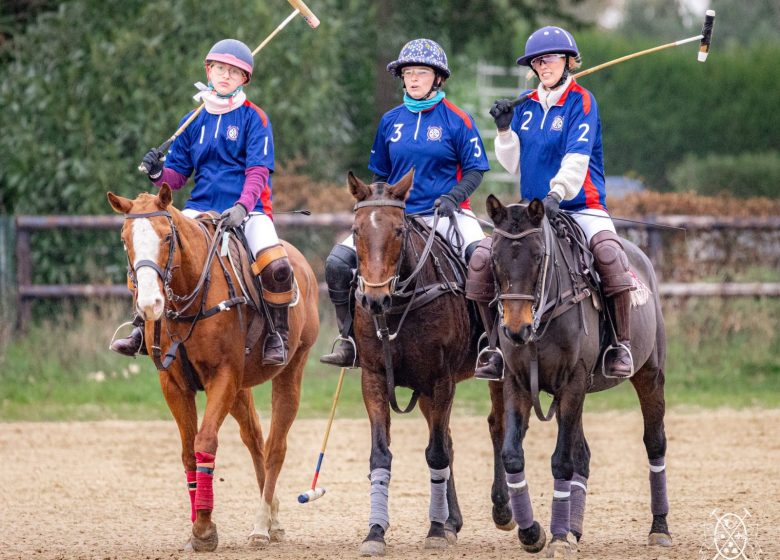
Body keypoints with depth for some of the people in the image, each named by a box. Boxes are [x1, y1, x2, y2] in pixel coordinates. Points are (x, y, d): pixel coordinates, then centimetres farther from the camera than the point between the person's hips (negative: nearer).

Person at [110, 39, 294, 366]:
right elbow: (178, 174, 15)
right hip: (201, 208, 3)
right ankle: (142, 329, -6)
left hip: (247, 210, -3)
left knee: (276, 266, -29)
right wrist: (159, 174, -9)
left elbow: (258, 170, -7)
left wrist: (242, 207, -24)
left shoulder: (253, 118, 2)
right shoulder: (194, 121, 13)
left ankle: (277, 336, -9)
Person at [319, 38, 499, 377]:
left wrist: (453, 198, -17)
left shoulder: (456, 120, -1)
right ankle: (350, 342, -1)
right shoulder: (391, 121, 11)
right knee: (337, 262, -12)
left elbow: (474, 170, 0)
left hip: (444, 214, -4)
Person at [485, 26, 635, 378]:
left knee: (608, 253, -32)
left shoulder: (581, 102, -4)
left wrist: (557, 194, -32)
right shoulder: (526, 107, 11)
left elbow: (577, 157, -17)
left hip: (581, 207, -5)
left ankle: (621, 344, -25)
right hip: (532, 209, 5)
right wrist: (504, 129, -4)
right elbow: (514, 164, 12)